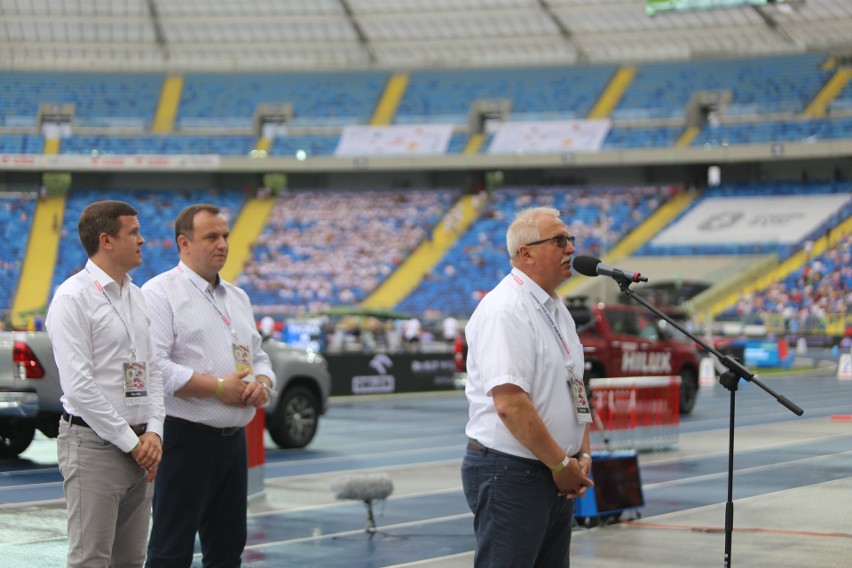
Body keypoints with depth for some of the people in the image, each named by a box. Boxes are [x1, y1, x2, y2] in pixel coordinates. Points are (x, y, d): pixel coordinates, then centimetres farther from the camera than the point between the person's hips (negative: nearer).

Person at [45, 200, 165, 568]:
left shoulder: (137, 297, 14)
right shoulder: (73, 298, -10)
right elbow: (78, 384, -16)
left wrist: (153, 433, -1)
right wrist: (131, 442, -13)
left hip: (140, 446, 8)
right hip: (93, 443, -7)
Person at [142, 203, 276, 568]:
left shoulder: (238, 298, 17)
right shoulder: (160, 293, -8)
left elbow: (259, 357, 22)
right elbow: (153, 367, -19)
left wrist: (263, 384, -2)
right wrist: (218, 388, -18)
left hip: (234, 438, 8)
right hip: (186, 439, -8)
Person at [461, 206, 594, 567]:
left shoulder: (558, 310, 14)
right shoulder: (505, 311, -17)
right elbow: (511, 404, -24)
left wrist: (583, 456, 6)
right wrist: (562, 464, -16)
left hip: (557, 478, 9)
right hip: (510, 474, -9)